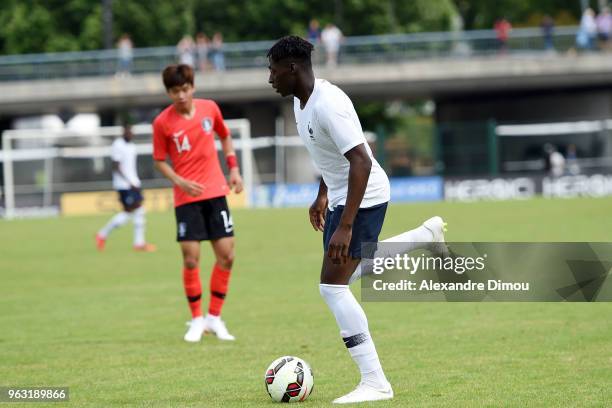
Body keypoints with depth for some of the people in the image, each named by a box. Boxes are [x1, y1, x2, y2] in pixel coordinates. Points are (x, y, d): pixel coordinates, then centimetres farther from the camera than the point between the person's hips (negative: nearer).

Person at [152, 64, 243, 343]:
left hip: (215, 192, 3)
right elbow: (160, 161, 0)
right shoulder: (162, 123, -8)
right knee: (191, 260, -6)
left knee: (226, 255, -1)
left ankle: (214, 317, 13)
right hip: (187, 198, -3)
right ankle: (197, 320, 11)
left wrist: (233, 168, 9)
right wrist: (181, 182, -16)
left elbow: (225, 136, 18)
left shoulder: (209, 108, 0)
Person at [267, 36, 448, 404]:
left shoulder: (328, 105, -27)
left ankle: (374, 382, -12)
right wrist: (323, 196, 26)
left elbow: (361, 162, -32)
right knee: (346, 272, 27)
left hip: (363, 197, -10)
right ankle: (427, 235, 40)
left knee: (332, 286, -15)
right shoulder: (302, 100, 4)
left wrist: (345, 227, -35)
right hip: (341, 195, 10)